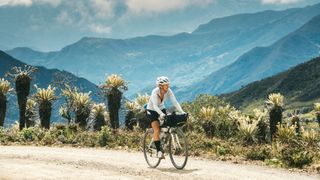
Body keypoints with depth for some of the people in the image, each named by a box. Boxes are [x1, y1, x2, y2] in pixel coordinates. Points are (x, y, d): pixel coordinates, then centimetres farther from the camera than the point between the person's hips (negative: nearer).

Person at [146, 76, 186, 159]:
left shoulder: (168, 91, -18)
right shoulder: (155, 92, -30)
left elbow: (175, 102, -23)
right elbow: (155, 106, -39)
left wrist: (182, 112, -36)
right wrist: (161, 114, -55)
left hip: (161, 108, 5)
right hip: (151, 110, -5)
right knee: (157, 130, -18)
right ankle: (159, 151, -16)